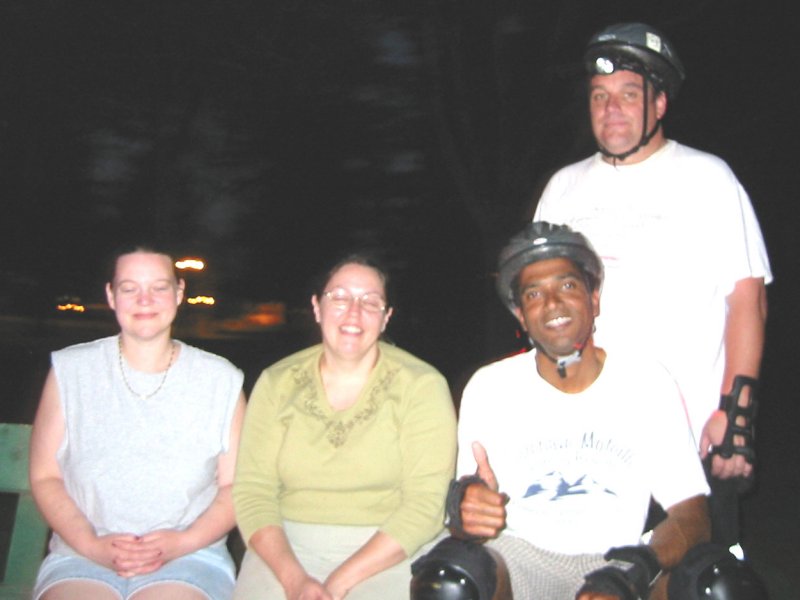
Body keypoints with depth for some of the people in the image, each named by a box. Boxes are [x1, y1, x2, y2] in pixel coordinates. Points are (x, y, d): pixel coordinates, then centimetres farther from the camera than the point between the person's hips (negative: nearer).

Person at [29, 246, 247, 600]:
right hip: (81, 556, 1)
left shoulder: (220, 380, 7)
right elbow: (45, 477, 6)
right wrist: (91, 545, -8)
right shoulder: (70, 371, 8)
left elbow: (235, 485, 6)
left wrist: (183, 542, -10)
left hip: (188, 559, 0)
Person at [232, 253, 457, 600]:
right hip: (288, 548, 2)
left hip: (384, 554, -1)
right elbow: (252, 492, 0)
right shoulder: (277, 384, 5)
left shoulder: (423, 386, -2)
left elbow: (424, 505, -9)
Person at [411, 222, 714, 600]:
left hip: (619, 560, 1)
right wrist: (464, 506, -25)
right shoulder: (488, 387, 0)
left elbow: (691, 514, -4)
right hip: (518, 554, 0)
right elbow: (466, 523, 1)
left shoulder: (649, 384, -1)